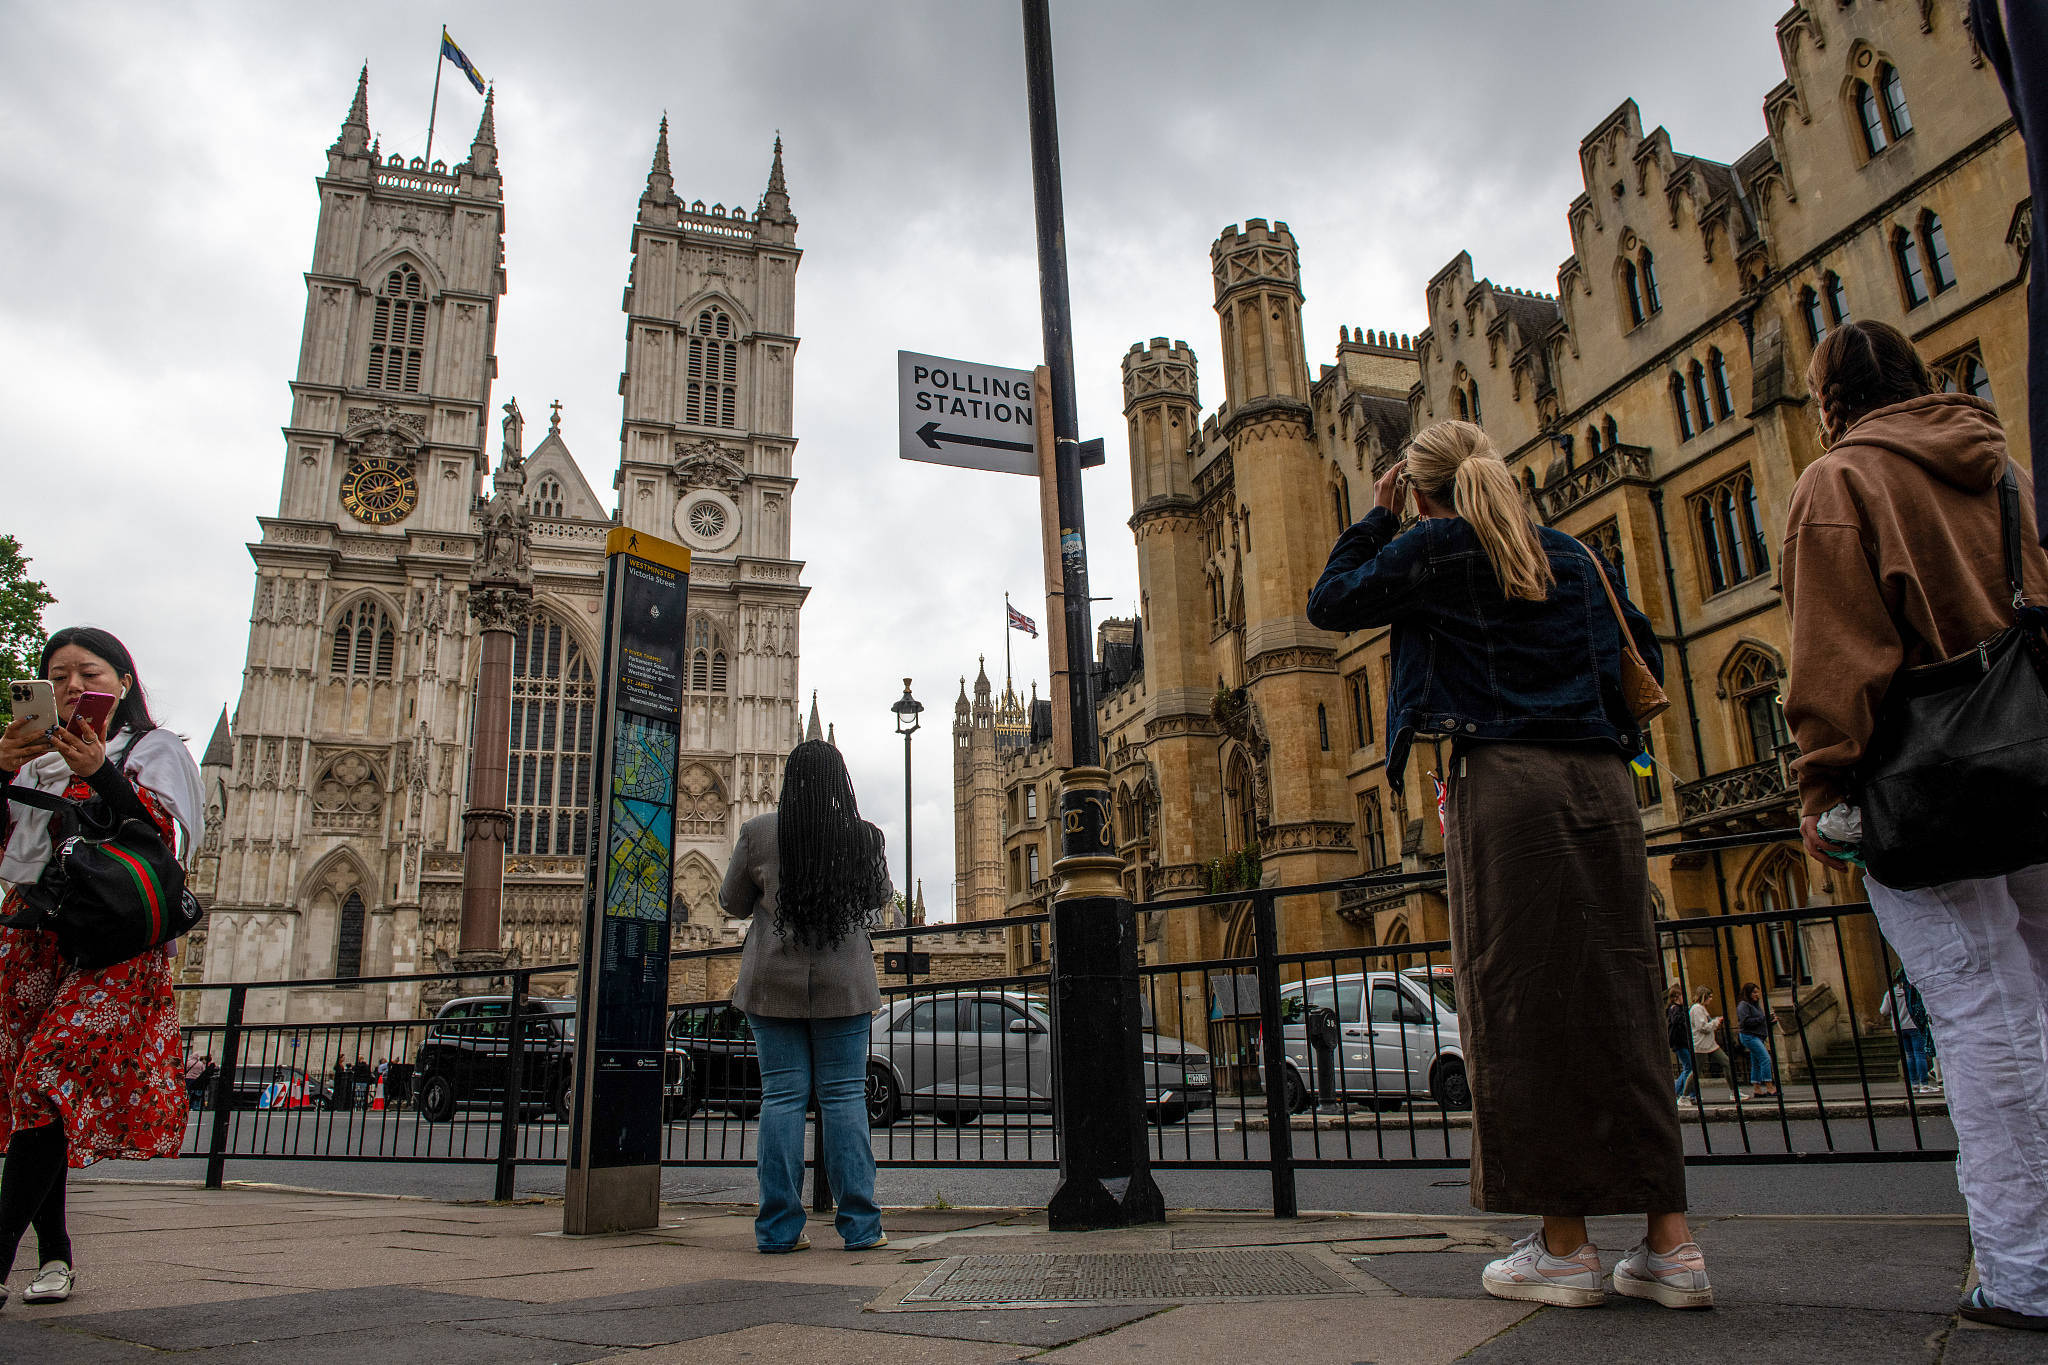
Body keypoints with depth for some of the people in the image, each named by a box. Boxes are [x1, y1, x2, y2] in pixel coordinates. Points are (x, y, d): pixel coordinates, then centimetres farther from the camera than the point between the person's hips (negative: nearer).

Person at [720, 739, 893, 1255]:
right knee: (844, 1096, 5)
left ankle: (779, 1227, 7)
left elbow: (733, 903, 7)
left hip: (773, 981, 0)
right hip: (843, 984, 0)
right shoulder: (863, 836, -5)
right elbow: (880, 895, 13)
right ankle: (860, 1226, 7)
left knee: (782, 1095, 5)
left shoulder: (758, 833, -5)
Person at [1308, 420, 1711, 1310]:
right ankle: (1670, 1244, 9)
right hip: (1603, 786, 6)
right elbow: (1643, 658, 21)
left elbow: (1330, 604, 11)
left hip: (1506, 782, -6)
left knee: (1521, 1010, -1)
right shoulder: (1571, 554, 19)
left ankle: (1563, 1246, 3)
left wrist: (1376, 516, 18)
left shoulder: (1435, 547, 3)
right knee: (1619, 1005, 7)